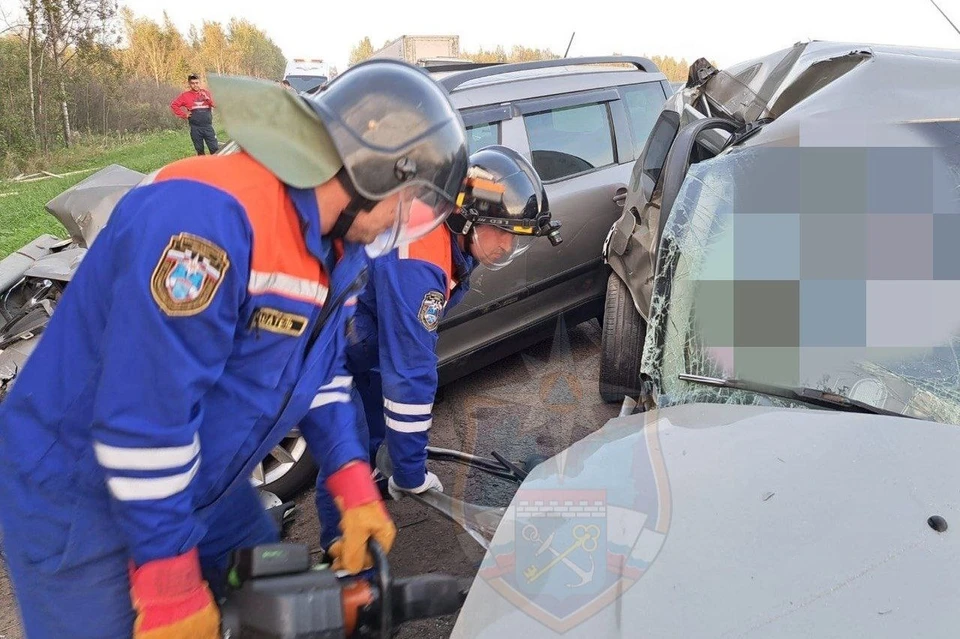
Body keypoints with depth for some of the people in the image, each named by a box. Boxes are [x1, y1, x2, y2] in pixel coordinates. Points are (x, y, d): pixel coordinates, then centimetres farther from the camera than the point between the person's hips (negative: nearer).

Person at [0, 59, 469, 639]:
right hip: (80, 501, -8)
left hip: (207, 489, 8)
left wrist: (354, 486, -5)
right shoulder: (208, 214, -32)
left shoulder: (338, 244, -2)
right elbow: (144, 418, -31)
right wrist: (170, 587, -22)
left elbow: (321, 371, 6)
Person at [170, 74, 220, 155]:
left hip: (208, 126, 0)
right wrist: (184, 115, 0)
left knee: (215, 149, -6)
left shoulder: (206, 93, 8)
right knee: (200, 151, 8)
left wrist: (207, 99, -13)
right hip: (195, 128, 0)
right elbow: (174, 105, 6)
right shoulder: (185, 95, 3)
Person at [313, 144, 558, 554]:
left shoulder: (451, 240, -8)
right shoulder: (418, 262, -37)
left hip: (360, 338, 9)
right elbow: (410, 375, -34)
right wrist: (412, 477, -26)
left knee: (371, 439, 15)